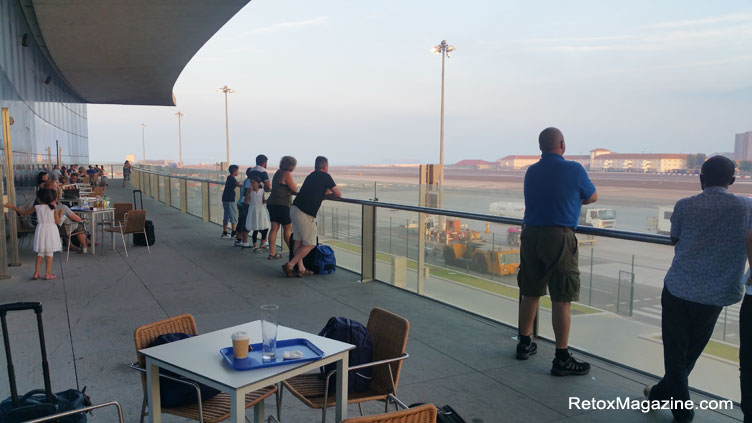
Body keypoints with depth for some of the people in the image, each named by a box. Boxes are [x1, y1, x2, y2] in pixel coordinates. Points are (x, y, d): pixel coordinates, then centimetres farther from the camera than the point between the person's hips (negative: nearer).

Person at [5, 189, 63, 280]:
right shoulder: (53, 208, -4)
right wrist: (60, 214, 12)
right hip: (51, 230, -2)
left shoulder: (37, 208, 0)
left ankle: (36, 273, 12)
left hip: (41, 230, 2)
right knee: (49, 252, 1)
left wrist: (12, 207, 25)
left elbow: (23, 212, 12)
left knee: (40, 253, 11)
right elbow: (57, 222, -5)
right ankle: (47, 274, 1)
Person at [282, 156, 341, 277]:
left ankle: (301, 268, 13)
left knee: (298, 241, 12)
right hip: (305, 214, -8)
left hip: (294, 209, 8)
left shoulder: (311, 176, 21)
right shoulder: (325, 176, 0)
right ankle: (290, 265, -3)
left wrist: (323, 193, 20)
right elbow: (338, 195, 3)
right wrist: (327, 195, 19)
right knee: (310, 244, 1)